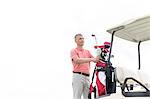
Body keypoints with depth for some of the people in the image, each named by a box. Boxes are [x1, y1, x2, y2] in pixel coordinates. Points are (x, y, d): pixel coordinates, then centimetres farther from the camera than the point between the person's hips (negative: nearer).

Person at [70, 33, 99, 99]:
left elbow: (95, 60, 13)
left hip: (87, 76, 6)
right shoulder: (74, 51, 3)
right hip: (78, 76, -6)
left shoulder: (87, 51, 21)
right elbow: (77, 60, -15)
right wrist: (91, 59, -23)